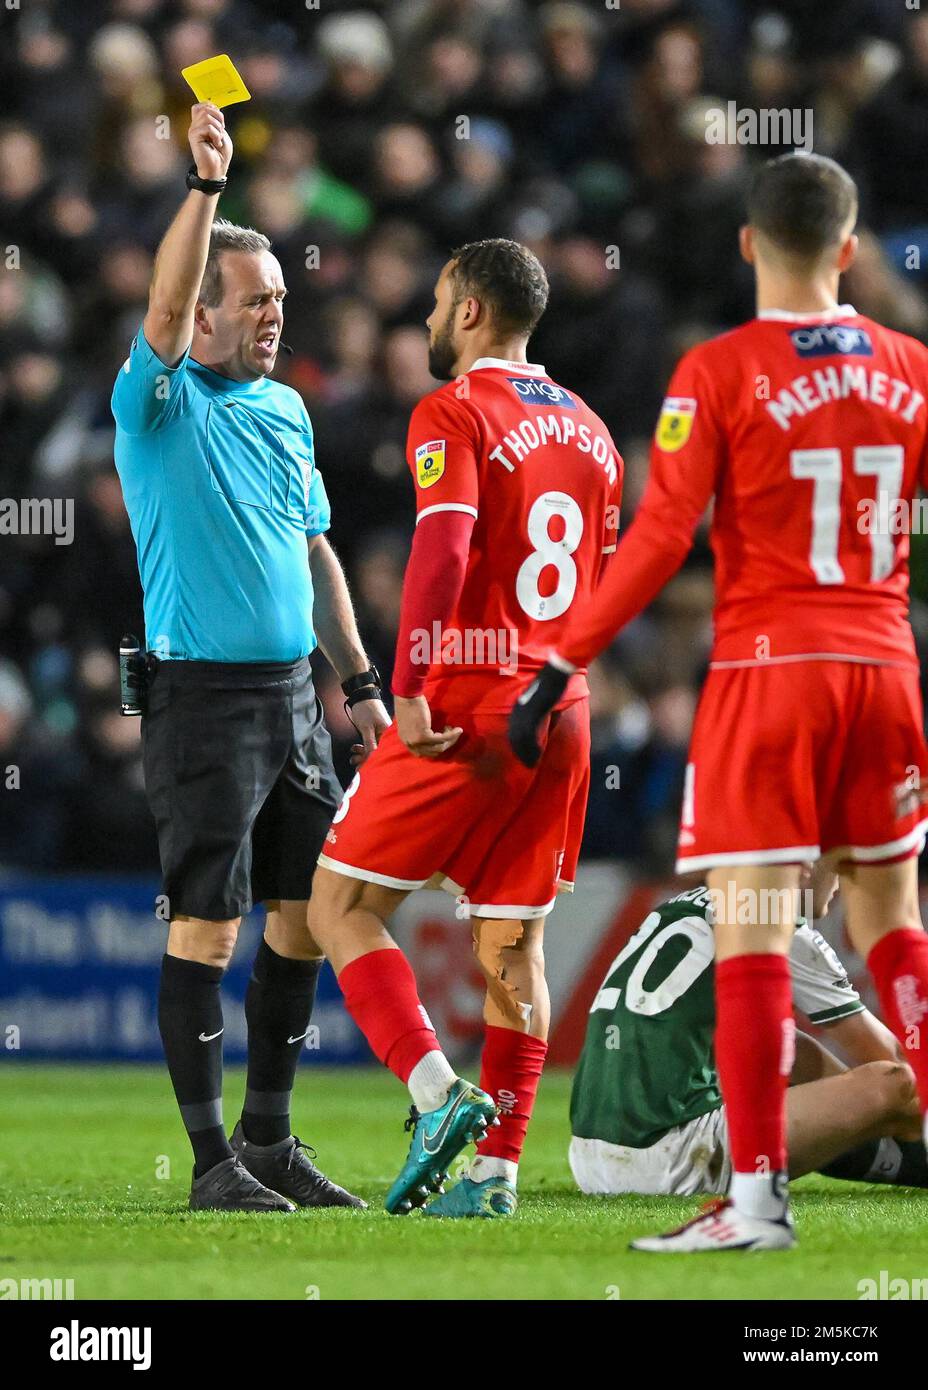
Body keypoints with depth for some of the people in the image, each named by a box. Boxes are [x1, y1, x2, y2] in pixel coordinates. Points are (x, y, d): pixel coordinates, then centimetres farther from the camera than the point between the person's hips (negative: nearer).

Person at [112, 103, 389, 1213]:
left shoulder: (285, 409, 15)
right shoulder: (161, 400, -5)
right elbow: (164, 310, -25)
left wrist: (360, 680, 18)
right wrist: (205, 183, -32)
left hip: (291, 696, 7)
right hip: (202, 695, -7)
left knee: (308, 913, 8)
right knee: (208, 924, -7)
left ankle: (269, 1139, 18)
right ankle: (212, 1161, -3)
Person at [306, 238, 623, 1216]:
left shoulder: (453, 413, -8)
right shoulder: (587, 429, 16)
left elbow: (441, 552, -20)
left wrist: (407, 689, -20)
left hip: (464, 708, -7)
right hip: (560, 710, 7)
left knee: (341, 906, 1)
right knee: (512, 944, 10)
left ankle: (439, 1093, -15)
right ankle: (496, 1166, 6)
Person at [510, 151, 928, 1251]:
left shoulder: (718, 373, -7)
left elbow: (660, 538, -12)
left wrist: (562, 666, -8)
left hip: (767, 674, -4)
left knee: (751, 931, -4)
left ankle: (758, 1194, -9)